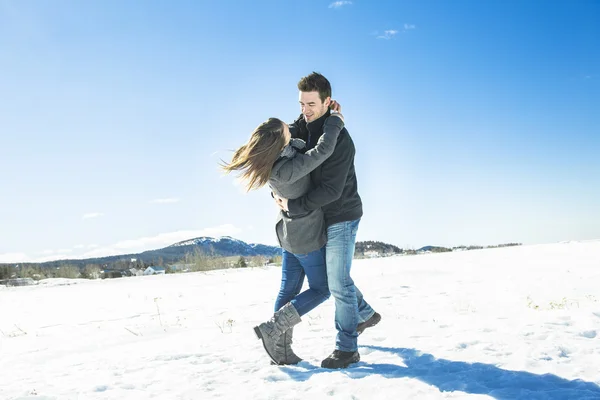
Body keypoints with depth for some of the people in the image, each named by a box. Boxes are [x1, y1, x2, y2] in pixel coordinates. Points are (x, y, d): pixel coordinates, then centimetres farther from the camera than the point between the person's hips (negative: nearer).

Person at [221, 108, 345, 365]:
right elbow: (323, 150, -34)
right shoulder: (285, 171, -33)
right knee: (320, 290, 8)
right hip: (308, 236, -8)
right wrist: (335, 121, -17)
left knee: (289, 289, 11)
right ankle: (271, 328, -1)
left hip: (290, 233, 8)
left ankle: (281, 351, 17)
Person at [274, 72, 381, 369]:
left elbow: (330, 191, -28)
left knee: (337, 281, -7)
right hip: (322, 216, 9)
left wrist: (293, 206, -22)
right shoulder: (303, 125, 0)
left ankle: (347, 349, 3)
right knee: (334, 275, 21)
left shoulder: (339, 139, -25)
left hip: (342, 216, -9)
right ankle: (366, 314, 41)